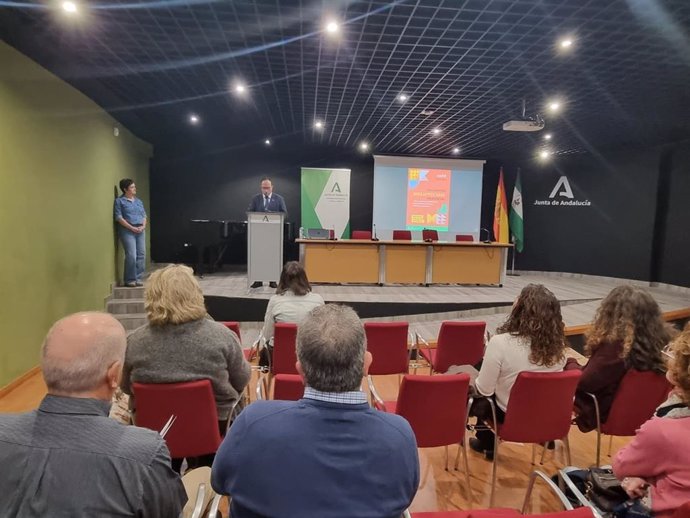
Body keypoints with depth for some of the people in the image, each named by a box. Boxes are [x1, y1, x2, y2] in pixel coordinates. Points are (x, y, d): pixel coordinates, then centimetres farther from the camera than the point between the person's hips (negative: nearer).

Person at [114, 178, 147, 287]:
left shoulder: (138, 201, 18)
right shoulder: (119, 201, 0)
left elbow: (144, 215, 17)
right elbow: (119, 217, -7)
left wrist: (143, 226, -3)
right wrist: (132, 228, -14)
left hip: (140, 231, 6)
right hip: (127, 231, -6)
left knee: (141, 255, 1)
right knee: (131, 255, -12)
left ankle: (139, 278, 9)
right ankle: (130, 280, -1)